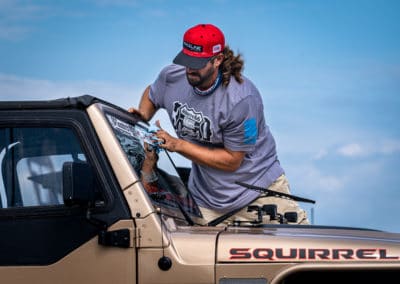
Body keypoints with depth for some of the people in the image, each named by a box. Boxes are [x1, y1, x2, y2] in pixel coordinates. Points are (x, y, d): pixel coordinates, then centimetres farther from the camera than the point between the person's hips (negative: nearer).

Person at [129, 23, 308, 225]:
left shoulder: (242, 99, -25)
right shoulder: (172, 77, -7)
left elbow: (232, 160, -19)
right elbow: (151, 94, 19)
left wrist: (178, 145, -21)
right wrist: (143, 116, -3)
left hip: (258, 190, -4)